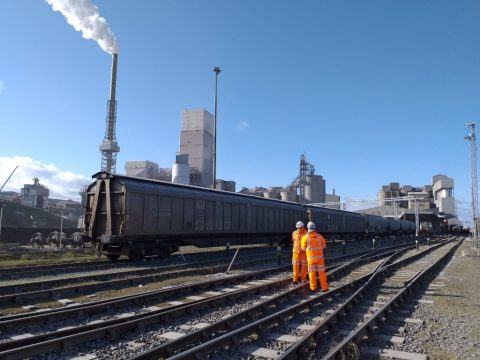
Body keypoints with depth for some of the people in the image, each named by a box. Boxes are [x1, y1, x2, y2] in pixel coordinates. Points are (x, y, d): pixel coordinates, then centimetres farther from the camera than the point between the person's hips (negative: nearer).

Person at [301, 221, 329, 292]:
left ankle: (313, 287, 12)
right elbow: (324, 245, 16)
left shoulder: (305, 237, -7)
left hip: (311, 257, -2)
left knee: (312, 272, 10)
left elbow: (303, 248, 2)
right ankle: (324, 287, 9)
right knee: (321, 272, 9)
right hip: (319, 257, 2)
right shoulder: (319, 236, 0)